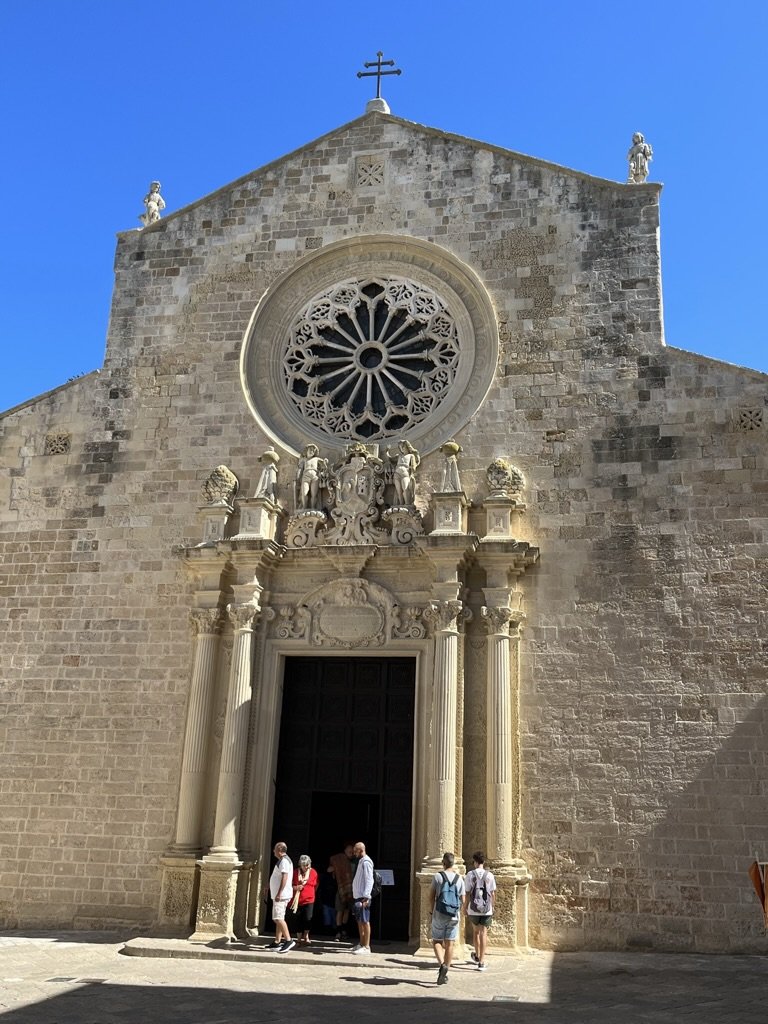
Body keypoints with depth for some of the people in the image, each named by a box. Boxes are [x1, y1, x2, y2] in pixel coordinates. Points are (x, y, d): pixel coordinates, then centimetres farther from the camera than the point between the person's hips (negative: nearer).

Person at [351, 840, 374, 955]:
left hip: (363, 897, -10)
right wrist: (353, 894, 18)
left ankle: (366, 947, -5)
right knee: (359, 921, 14)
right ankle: (361, 944, 23)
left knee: (365, 921, -7)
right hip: (358, 896, 10)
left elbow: (369, 881, -20)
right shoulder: (361, 861, 17)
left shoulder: (366, 862, -13)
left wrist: (365, 897, -25)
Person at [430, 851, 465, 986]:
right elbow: (462, 899, 5)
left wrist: (432, 911, 11)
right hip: (454, 916, 2)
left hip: (439, 915, -2)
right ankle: (445, 974, 7)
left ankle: (442, 964, -12)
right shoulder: (459, 878, 2)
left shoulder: (438, 876, -6)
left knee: (436, 941, 10)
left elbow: (431, 897, -3)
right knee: (449, 944, 8)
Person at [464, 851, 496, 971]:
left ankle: (477, 956, 36)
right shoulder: (489, 875, -3)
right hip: (487, 909, 0)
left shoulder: (470, 875, -6)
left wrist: (465, 907, 7)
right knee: (483, 934, 2)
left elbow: (467, 893, -4)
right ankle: (481, 962, -2)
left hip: (473, 909, 0)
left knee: (476, 932, 20)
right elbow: (493, 894, 2)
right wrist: (492, 907, 16)